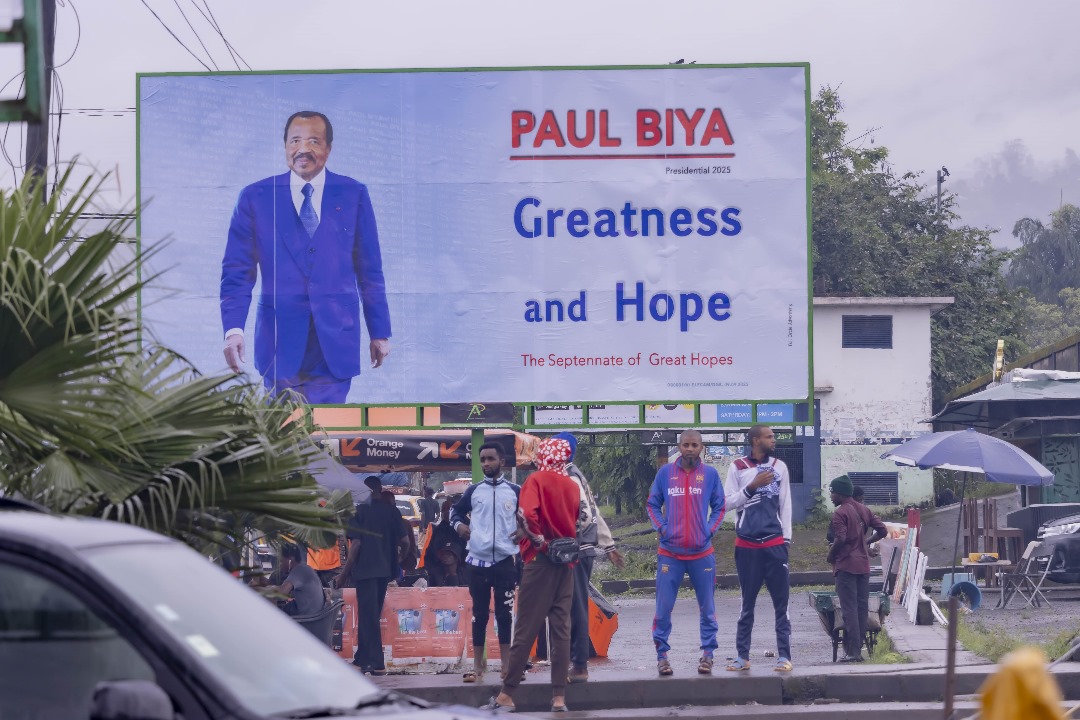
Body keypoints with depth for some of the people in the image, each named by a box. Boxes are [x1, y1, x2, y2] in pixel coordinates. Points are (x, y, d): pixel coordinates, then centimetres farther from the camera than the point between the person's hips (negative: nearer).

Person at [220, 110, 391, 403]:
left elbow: (370, 270, 9)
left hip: (336, 340, 0)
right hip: (280, 343, 0)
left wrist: (380, 332, 9)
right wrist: (233, 329, -10)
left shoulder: (353, 195, 6)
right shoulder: (255, 198, 4)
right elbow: (237, 272, 2)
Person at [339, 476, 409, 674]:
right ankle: (362, 658, 17)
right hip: (385, 569, 5)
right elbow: (404, 541, 4)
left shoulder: (360, 511, -7)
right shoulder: (391, 511, 5)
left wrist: (344, 572, -6)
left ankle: (375, 662, -9)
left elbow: (355, 544, -12)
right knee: (371, 615, 14)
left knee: (368, 616, -4)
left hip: (365, 569, -5)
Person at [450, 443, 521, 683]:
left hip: (505, 561, -1)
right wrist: (458, 524, 1)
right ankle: (477, 665, 9)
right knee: (479, 614, 5)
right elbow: (456, 511, 21)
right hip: (478, 560, 1)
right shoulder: (474, 491, 8)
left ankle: (507, 664, 5)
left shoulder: (514, 491, 5)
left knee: (505, 613, 1)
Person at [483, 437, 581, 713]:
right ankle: (559, 698, 1)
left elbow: (526, 514, -21)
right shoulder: (573, 486, 10)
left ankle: (506, 696, -1)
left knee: (526, 629, -4)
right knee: (561, 629, 5)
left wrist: (541, 542, -11)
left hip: (541, 559, -5)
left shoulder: (537, 480, -7)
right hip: (566, 563, 5)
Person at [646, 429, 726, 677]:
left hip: (702, 552, 0)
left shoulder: (710, 474, 3)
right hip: (669, 552, 0)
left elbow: (719, 507, 10)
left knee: (707, 608, 5)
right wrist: (662, 528, -4)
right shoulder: (665, 473, 3)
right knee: (663, 607, -2)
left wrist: (710, 530, -3)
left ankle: (707, 654, 14)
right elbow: (653, 505, 9)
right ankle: (662, 655, 6)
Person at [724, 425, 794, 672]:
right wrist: (752, 486, -13)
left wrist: (786, 537, 3)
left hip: (775, 543, 1)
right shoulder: (738, 468, 3)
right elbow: (729, 502, -1)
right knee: (748, 602, 5)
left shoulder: (779, 467, 9)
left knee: (781, 601, -3)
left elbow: (785, 504, 9)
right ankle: (742, 655, 11)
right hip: (747, 545, -1)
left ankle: (784, 655, -2)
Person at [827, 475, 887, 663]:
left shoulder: (840, 513, -11)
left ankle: (852, 651, -9)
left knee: (849, 609, -6)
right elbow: (882, 530, 10)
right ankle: (858, 649, 10)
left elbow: (840, 539, -21)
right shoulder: (864, 510, 12)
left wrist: (831, 554, -5)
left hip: (846, 565, -7)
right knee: (862, 607, 8)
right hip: (863, 564, 7)